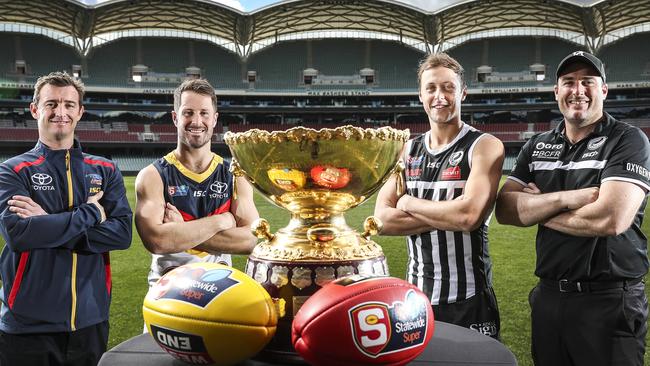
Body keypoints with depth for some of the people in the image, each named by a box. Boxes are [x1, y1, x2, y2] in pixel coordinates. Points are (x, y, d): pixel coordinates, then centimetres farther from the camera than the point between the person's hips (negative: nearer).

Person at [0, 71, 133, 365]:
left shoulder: (105, 171, 6)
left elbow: (122, 233, -8)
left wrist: (48, 224, -14)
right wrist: (91, 213, -14)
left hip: (91, 320, 2)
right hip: (28, 326, -2)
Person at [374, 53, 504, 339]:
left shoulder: (484, 147, -8)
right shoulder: (407, 151, 6)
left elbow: (470, 215, -23)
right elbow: (383, 220, -4)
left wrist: (408, 203, -9)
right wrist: (448, 216, -15)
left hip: (468, 301, -4)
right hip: (416, 296, 4)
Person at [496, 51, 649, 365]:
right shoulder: (537, 146, 7)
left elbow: (611, 219, -22)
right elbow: (504, 210, -4)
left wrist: (536, 208, -9)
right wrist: (566, 199, -18)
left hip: (609, 302, -5)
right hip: (548, 296, 5)